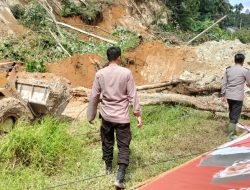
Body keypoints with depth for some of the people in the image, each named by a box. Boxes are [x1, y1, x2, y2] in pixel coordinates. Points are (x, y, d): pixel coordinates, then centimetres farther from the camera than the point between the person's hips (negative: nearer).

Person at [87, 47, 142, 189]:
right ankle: (120, 178, -5)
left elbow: (94, 96, 0)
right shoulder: (126, 73, -10)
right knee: (124, 146, 4)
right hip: (122, 116, -3)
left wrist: (91, 115, 11)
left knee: (107, 142, 22)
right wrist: (138, 114, -3)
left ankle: (108, 167, 39)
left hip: (106, 115, 3)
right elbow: (133, 95, -9)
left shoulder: (100, 74, -4)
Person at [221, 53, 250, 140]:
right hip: (238, 97, -5)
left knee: (232, 114, 21)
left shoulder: (228, 69, 5)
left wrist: (223, 94, 13)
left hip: (229, 96, 5)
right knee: (235, 116, 0)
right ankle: (230, 134, -1)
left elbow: (224, 83, 6)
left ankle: (232, 130, 36)